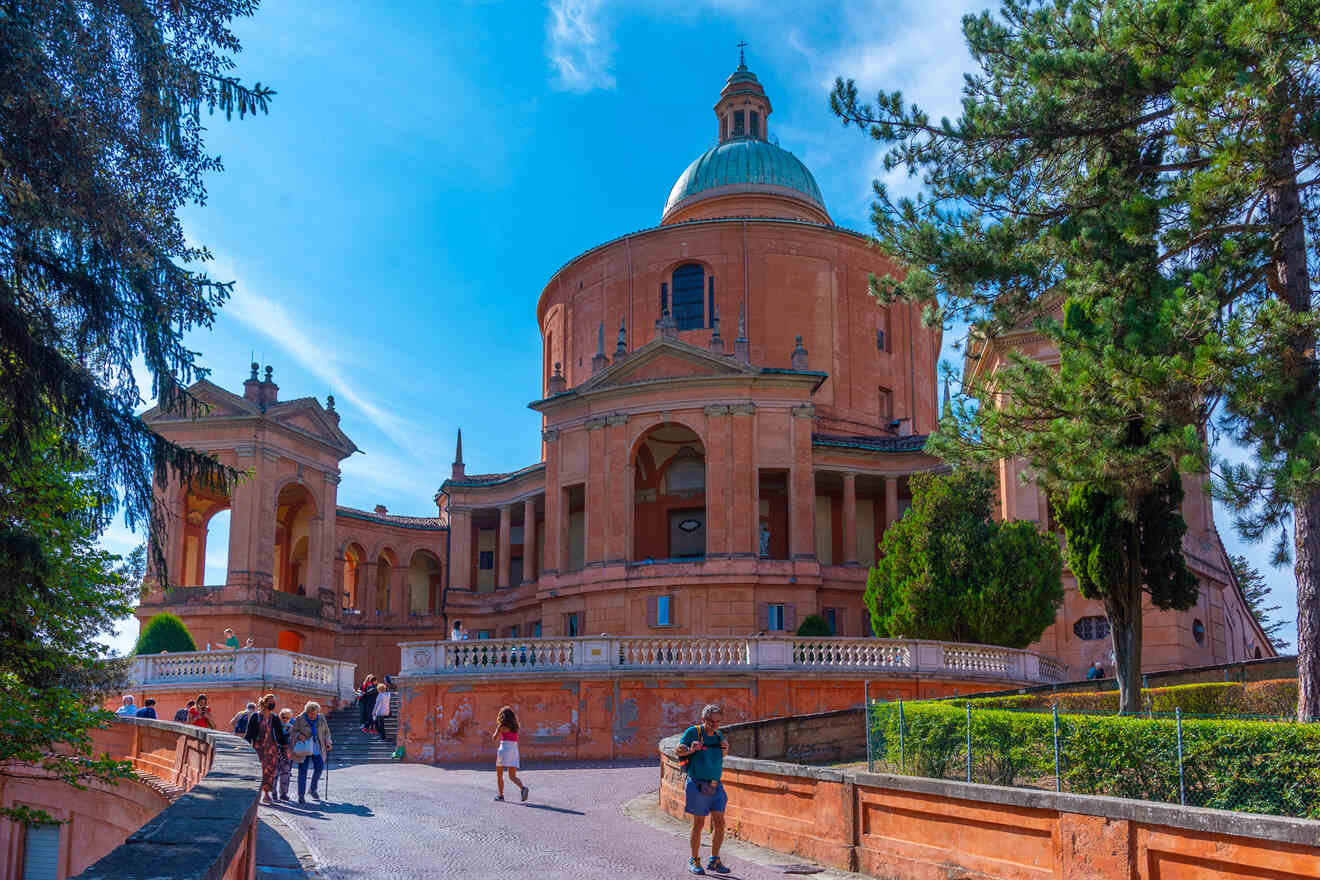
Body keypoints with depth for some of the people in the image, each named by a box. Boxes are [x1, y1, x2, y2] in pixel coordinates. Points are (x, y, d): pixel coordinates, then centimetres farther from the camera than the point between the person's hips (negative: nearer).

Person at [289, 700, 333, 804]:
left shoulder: (321, 719, 4)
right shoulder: (299, 719, -5)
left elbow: (326, 731, 13)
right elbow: (293, 731, -1)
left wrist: (328, 742, 0)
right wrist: (299, 735, -20)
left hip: (317, 749, 3)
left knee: (319, 767, -7)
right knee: (302, 771, -4)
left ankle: (313, 789, 16)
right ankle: (301, 795, 1)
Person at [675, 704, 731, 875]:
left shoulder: (718, 735, 11)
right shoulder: (693, 732, -5)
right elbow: (678, 751, -6)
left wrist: (725, 748, 6)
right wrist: (690, 749, -25)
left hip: (715, 786, 5)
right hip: (698, 785, -5)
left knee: (719, 823, -1)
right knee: (699, 824, -1)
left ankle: (714, 861, 10)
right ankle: (694, 861, 12)